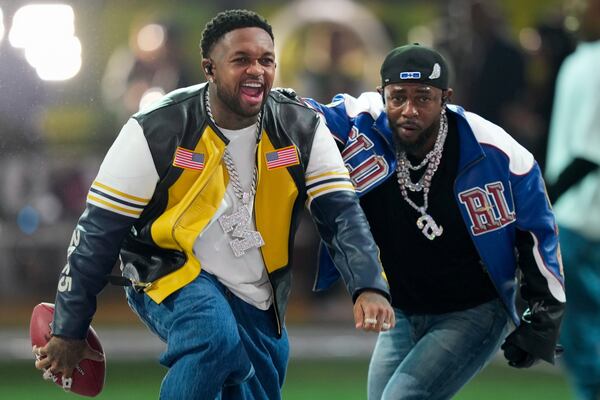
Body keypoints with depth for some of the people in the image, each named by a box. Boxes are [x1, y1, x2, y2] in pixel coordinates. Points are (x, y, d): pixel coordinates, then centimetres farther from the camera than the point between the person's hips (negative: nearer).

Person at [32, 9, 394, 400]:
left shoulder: (303, 130, -7)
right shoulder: (156, 130, -16)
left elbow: (342, 213, -13)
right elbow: (100, 229, -10)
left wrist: (369, 288, -32)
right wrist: (69, 330, -7)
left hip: (258, 303, 5)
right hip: (168, 275, -5)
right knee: (216, 336, -34)